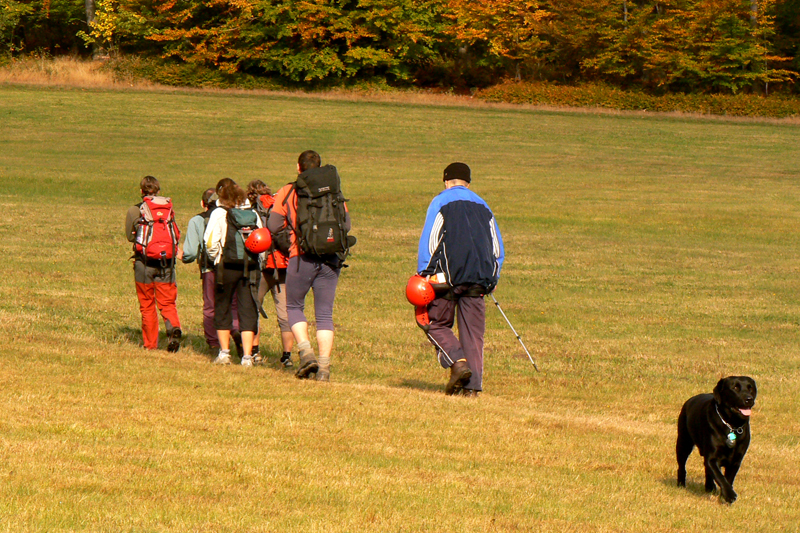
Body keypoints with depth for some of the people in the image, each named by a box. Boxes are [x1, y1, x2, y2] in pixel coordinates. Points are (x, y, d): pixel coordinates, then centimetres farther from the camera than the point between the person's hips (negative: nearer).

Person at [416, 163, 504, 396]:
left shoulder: (441, 201, 5)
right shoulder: (483, 206, 20)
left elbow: (429, 239, -4)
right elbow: (498, 248, 18)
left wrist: (423, 274, -3)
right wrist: (491, 280, 23)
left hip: (448, 276, -4)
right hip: (478, 279, 4)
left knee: (437, 324, 9)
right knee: (473, 332, 5)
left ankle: (458, 362, -15)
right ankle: (473, 385, -4)